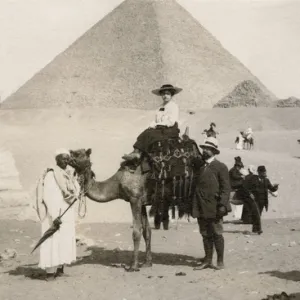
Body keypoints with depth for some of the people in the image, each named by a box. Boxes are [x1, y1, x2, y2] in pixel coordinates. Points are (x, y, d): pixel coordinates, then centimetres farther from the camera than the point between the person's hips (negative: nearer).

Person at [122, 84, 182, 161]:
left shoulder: (174, 106, -4)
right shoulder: (161, 107, 20)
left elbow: (171, 122, -13)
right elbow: (155, 120, 20)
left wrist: (157, 125, -11)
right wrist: (152, 125, -3)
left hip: (170, 131, -7)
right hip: (159, 128, 7)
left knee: (149, 134, -28)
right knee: (145, 133, -20)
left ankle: (138, 153, -30)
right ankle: (136, 151, -32)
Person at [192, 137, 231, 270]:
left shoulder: (221, 167, -2)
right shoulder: (199, 166, 14)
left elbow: (226, 188, -7)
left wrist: (222, 205, -17)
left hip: (214, 207, -5)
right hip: (201, 207, 5)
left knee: (217, 234, 3)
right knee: (205, 234, 10)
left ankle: (220, 261, 13)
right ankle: (208, 260, 18)